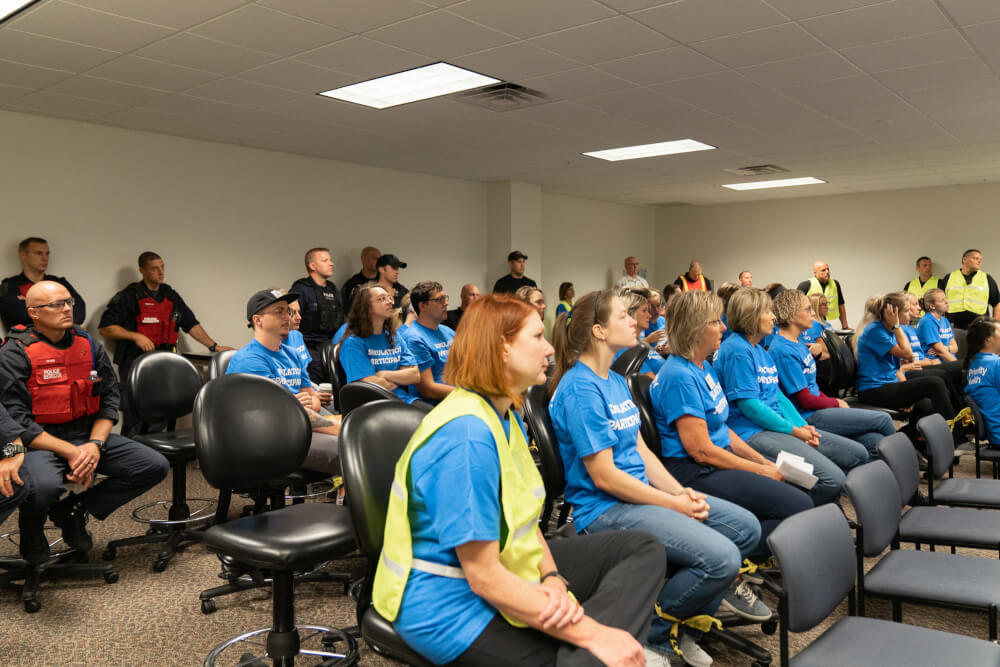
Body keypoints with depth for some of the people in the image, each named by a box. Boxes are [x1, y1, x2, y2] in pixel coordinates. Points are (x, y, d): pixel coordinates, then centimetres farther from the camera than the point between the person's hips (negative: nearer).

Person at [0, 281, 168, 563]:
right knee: (44, 485, -38)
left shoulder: (89, 346, 9)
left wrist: (95, 445, -9)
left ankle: (73, 510, 6)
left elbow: (109, 401, 8)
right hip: (40, 442, -5)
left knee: (156, 465, -9)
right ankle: (32, 525, 2)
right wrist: (70, 452, -21)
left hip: (89, 435, 6)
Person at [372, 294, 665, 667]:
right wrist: (591, 633, -24)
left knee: (642, 549, 5)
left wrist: (553, 579, -13)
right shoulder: (466, 433, -26)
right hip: (451, 605, -10)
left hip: (504, 571, 10)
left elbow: (524, 516, 7)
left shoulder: (506, 416, 6)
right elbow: (484, 577, -26)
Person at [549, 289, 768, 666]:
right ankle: (654, 631, 2)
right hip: (605, 509, -10)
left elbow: (640, 449, 12)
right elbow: (604, 476, -19)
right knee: (721, 558, -22)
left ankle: (687, 623, 15)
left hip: (642, 492, 10)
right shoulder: (580, 389, -18)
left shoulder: (616, 381, 11)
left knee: (746, 528, 6)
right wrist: (673, 504, -13)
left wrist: (681, 492, -2)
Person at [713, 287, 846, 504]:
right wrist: (794, 431, -12)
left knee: (857, 454, 8)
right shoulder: (736, 350, -13)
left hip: (777, 425, 10)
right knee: (832, 478, -24)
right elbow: (749, 405, -17)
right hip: (752, 431, -10)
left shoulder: (760, 349, 18)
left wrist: (803, 427, 2)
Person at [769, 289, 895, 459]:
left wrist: (832, 401, 4)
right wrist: (837, 404, -2)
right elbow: (806, 400, -17)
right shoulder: (783, 351, -20)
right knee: (883, 419, -4)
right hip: (808, 418, -9)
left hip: (819, 408, 9)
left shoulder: (798, 342, 11)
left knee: (876, 442, -6)